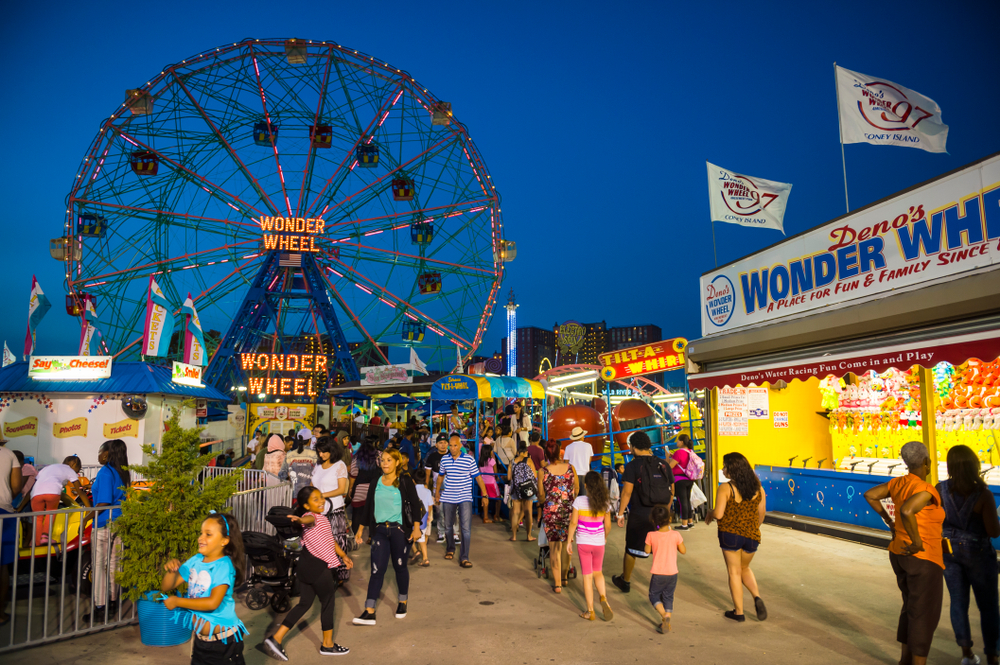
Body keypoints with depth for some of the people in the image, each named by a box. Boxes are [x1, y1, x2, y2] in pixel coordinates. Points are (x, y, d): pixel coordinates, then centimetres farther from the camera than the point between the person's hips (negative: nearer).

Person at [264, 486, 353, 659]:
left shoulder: (321, 519, 16)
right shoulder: (312, 517, -13)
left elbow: (330, 540, 26)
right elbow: (308, 519, -40)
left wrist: (343, 556, 31)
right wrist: (300, 519, -62)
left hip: (305, 566, 9)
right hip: (317, 567, -9)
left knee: (305, 603, 15)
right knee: (328, 601, 6)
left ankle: (276, 638, 12)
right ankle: (328, 645, 20)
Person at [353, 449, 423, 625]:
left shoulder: (405, 481, -3)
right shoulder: (376, 482, 8)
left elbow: (415, 504, -6)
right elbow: (368, 506, 14)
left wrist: (416, 527, -14)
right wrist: (360, 529, 14)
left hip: (399, 530, -3)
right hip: (380, 530, 3)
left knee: (400, 567, 10)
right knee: (376, 569, -2)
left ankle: (403, 602, 30)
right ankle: (369, 612, -2)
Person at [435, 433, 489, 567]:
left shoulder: (469, 459, -8)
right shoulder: (444, 459, 3)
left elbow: (478, 477, -5)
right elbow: (440, 476, 18)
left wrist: (484, 495, -8)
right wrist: (437, 492, 22)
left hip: (465, 498, -3)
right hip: (448, 498, 4)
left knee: (466, 528, -9)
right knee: (448, 526, 15)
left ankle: (464, 558, -4)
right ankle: (450, 549, 38)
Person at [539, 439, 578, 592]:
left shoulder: (542, 472, -10)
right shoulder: (570, 468, -5)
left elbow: (541, 496, -3)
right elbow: (577, 490, 6)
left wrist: (541, 503, 20)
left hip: (551, 512, -2)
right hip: (569, 511, 2)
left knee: (554, 548, 11)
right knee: (566, 545, 21)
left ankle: (557, 584, 15)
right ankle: (564, 577, 35)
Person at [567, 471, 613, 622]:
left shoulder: (579, 501, -13)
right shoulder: (605, 503, -5)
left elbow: (573, 522, -11)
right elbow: (607, 525, 1)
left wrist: (569, 541, -1)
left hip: (583, 542, -2)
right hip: (599, 542, 2)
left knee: (587, 576, 8)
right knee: (598, 572, 22)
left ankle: (590, 611, 14)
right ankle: (603, 599, 0)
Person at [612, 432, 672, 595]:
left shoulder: (633, 466, -11)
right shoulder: (663, 465, 4)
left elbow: (627, 492, -14)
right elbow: (671, 492, 9)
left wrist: (620, 513, -6)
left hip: (639, 515, -3)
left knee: (631, 549, 13)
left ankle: (625, 581, 28)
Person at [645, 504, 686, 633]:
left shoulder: (651, 535, -13)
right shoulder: (675, 535, -12)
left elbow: (647, 551, 0)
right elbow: (683, 551, -1)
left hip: (657, 573, -2)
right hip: (672, 573, 2)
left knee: (654, 595, 13)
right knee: (668, 597, 16)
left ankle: (664, 616, -9)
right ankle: (666, 623, 9)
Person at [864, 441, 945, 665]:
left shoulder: (900, 483, 2)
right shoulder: (926, 490, -22)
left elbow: (869, 495, 8)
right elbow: (906, 511, -39)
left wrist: (889, 522, 14)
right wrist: (917, 542, -25)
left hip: (900, 555, 8)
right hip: (922, 560, -8)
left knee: (912, 607, 23)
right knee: (924, 615, 4)